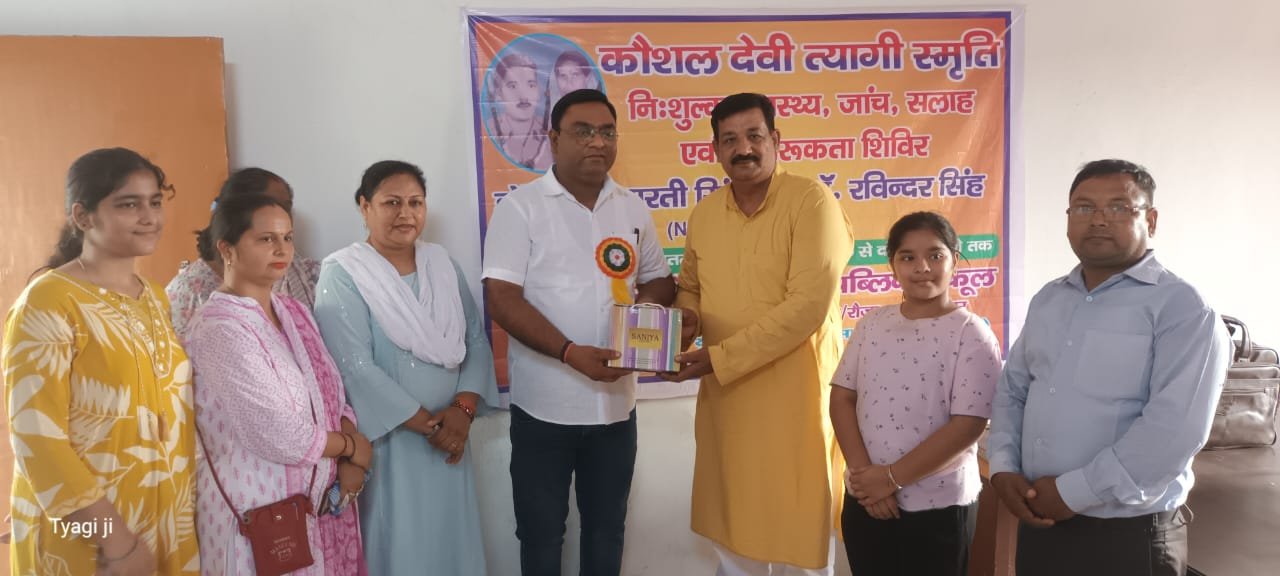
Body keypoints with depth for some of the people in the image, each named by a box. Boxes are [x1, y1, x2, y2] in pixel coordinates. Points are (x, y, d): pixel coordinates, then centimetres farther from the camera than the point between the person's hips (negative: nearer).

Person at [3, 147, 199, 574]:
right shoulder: (48, 303, -13)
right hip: (83, 540, -6)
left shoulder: (156, 300, 8)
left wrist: (184, 517, 11)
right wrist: (115, 539, -19)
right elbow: (37, 438, -19)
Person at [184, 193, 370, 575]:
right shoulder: (220, 327, -18)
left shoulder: (295, 312, 7)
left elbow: (333, 397, 9)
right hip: (261, 512, -7)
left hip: (321, 500, 7)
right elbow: (281, 436, -22)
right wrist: (351, 447, -7)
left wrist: (350, 464, -8)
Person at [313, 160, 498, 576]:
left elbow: (476, 339, 4)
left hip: (449, 435, 5)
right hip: (386, 440, -5)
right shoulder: (342, 275, -10)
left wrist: (463, 408, -11)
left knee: (450, 541, 14)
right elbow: (356, 368, -17)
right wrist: (429, 424, -14)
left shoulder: (443, 264, 7)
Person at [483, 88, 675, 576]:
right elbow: (501, 299, -14)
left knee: (607, 530, 19)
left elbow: (660, 281, 15)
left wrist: (645, 306, -9)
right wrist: (571, 352, -25)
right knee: (541, 534, 12)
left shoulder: (633, 208, 7)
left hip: (615, 404, 4)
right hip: (543, 406, -4)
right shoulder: (521, 207, -7)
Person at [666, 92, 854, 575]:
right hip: (724, 396, 6)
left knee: (799, 528, 9)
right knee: (733, 528, 18)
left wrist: (720, 357, -20)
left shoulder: (811, 200, -13)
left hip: (795, 392, -5)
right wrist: (685, 322, -5)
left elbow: (809, 305, -21)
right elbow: (690, 287, 19)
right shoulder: (704, 213, 6)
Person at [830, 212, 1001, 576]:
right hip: (864, 501, 4)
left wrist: (892, 477, -16)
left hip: (938, 508, -4)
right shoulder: (872, 324, 4)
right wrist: (863, 471, -10)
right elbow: (841, 398, 2)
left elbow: (967, 425, -14)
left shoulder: (972, 334, -9)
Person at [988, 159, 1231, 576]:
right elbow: (1011, 390, 12)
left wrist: (1073, 492, -19)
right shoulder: (1048, 299, 10)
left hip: (1128, 536, -5)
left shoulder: (1181, 307, -10)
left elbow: (1175, 427, -21)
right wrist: (1002, 468, -4)